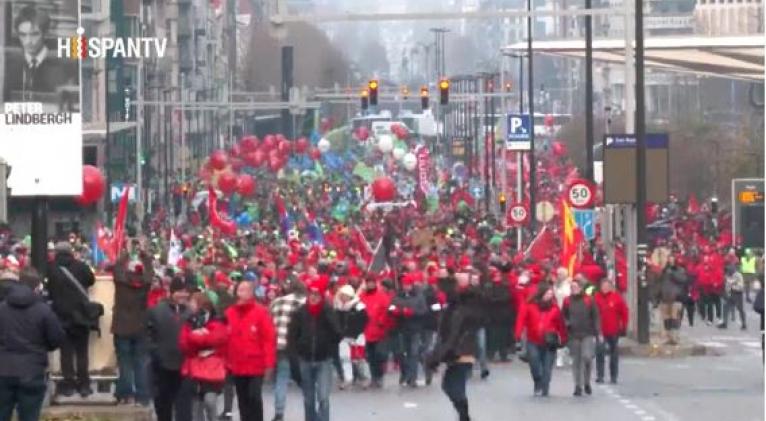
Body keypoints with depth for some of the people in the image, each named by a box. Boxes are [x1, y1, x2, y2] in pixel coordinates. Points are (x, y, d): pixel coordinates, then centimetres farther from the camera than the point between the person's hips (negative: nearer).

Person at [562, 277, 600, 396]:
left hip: (587, 334, -2)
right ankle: (578, 386, 12)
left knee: (587, 357, -14)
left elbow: (595, 317, 3)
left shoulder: (589, 300, -1)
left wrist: (597, 333, -2)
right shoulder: (567, 301, 4)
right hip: (573, 335, 2)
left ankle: (587, 382, 7)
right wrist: (567, 323, -6)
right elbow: (563, 316, 15)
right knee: (576, 361, 4)